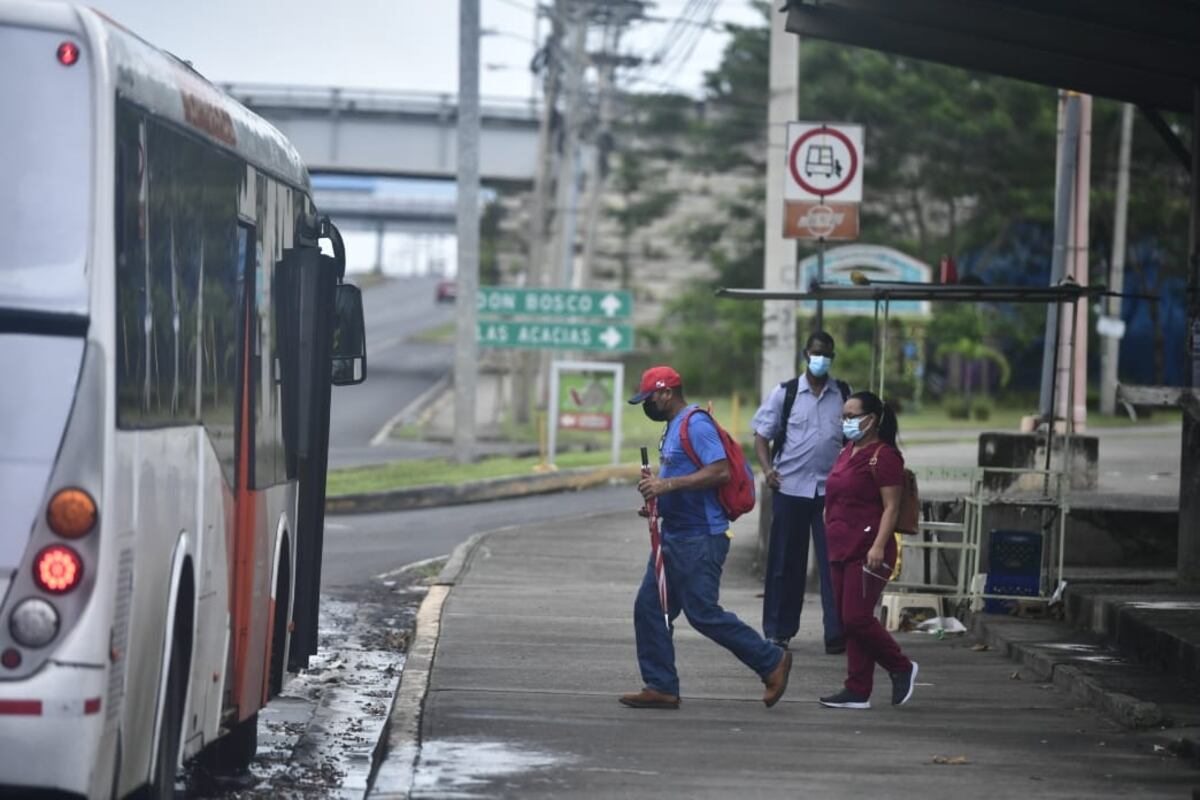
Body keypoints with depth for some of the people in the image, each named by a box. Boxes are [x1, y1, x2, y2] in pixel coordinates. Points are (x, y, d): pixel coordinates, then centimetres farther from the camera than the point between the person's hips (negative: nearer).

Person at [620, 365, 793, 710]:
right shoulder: (673, 428, 17)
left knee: (704, 614, -8)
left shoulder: (695, 425, -15)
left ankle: (772, 662, 4)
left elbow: (720, 471, -25)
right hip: (674, 536, 11)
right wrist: (659, 500, 11)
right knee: (649, 608, 6)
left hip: (700, 539, -11)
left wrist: (668, 484, -25)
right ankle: (661, 687, 9)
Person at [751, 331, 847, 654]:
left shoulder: (843, 395, 9)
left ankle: (836, 634, -2)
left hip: (831, 490, 1)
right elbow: (762, 434, 7)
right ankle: (777, 631, 12)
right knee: (785, 562, 4)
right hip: (790, 487, -1)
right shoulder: (786, 393, 5)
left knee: (834, 562, -3)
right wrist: (767, 469, -8)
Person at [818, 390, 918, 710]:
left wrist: (879, 546, -24)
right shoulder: (847, 452, 17)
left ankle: (902, 668, 9)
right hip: (841, 549, 9)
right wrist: (830, 541, 23)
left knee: (857, 618, -11)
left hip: (867, 552, -9)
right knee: (847, 621, 7)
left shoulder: (882, 456, -11)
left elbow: (891, 507, -15)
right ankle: (857, 692, 10)